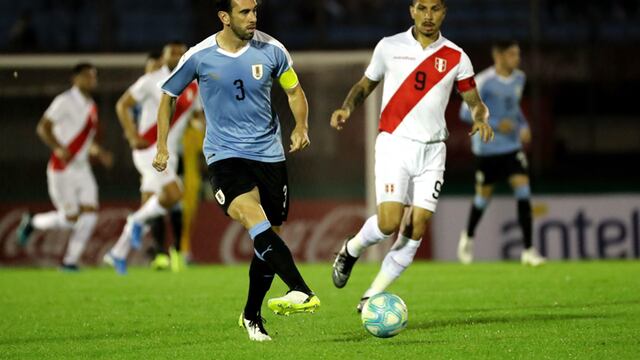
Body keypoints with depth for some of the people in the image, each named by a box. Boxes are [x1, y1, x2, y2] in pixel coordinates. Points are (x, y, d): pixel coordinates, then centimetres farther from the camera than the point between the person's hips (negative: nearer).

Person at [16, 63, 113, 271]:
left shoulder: (91, 107, 14)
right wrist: (59, 149, -29)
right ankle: (32, 223, 19)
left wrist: (99, 153, 8)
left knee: (90, 213, -7)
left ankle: (70, 261, 1)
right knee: (70, 218, -8)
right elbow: (43, 128, -16)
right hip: (62, 170, -7)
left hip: (82, 168, 7)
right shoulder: (65, 101, -11)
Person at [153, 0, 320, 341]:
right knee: (252, 215, -28)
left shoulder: (271, 50, -2)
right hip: (224, 154, -3)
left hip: (269, 153, 3)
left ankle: (251, 316, 25)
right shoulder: (199, 56, -6)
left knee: (268, 236, 5)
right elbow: (168, 96, 9)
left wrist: (301, 126, -6)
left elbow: (295, 91, 12)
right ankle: (302, 292, -42)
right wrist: (162, 147, 6)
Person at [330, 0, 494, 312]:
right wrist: (347, 108, -5)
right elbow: (365, 85, 15)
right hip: (394, 143, -2)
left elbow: (474, 101, 13)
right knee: (389, 222, -16)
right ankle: (350, 251, 17)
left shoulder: (456, 58, 5)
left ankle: (372, 296, 5)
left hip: (432, 150, 2)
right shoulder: (389, 47, 3)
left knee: (417, 228, -6)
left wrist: (481, 118, -10)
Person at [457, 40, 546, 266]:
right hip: (487, 148, -4)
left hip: (512, 146, 4)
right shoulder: (484, 82, -16)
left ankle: (528, 251, -13)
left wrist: (523, 126, 4)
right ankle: (468, 237, 37)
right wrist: (496, 125, -22)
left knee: (523, 189, -11)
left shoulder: (519, 79, 5)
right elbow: (466, 113, -15)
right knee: (484, 195, 8)